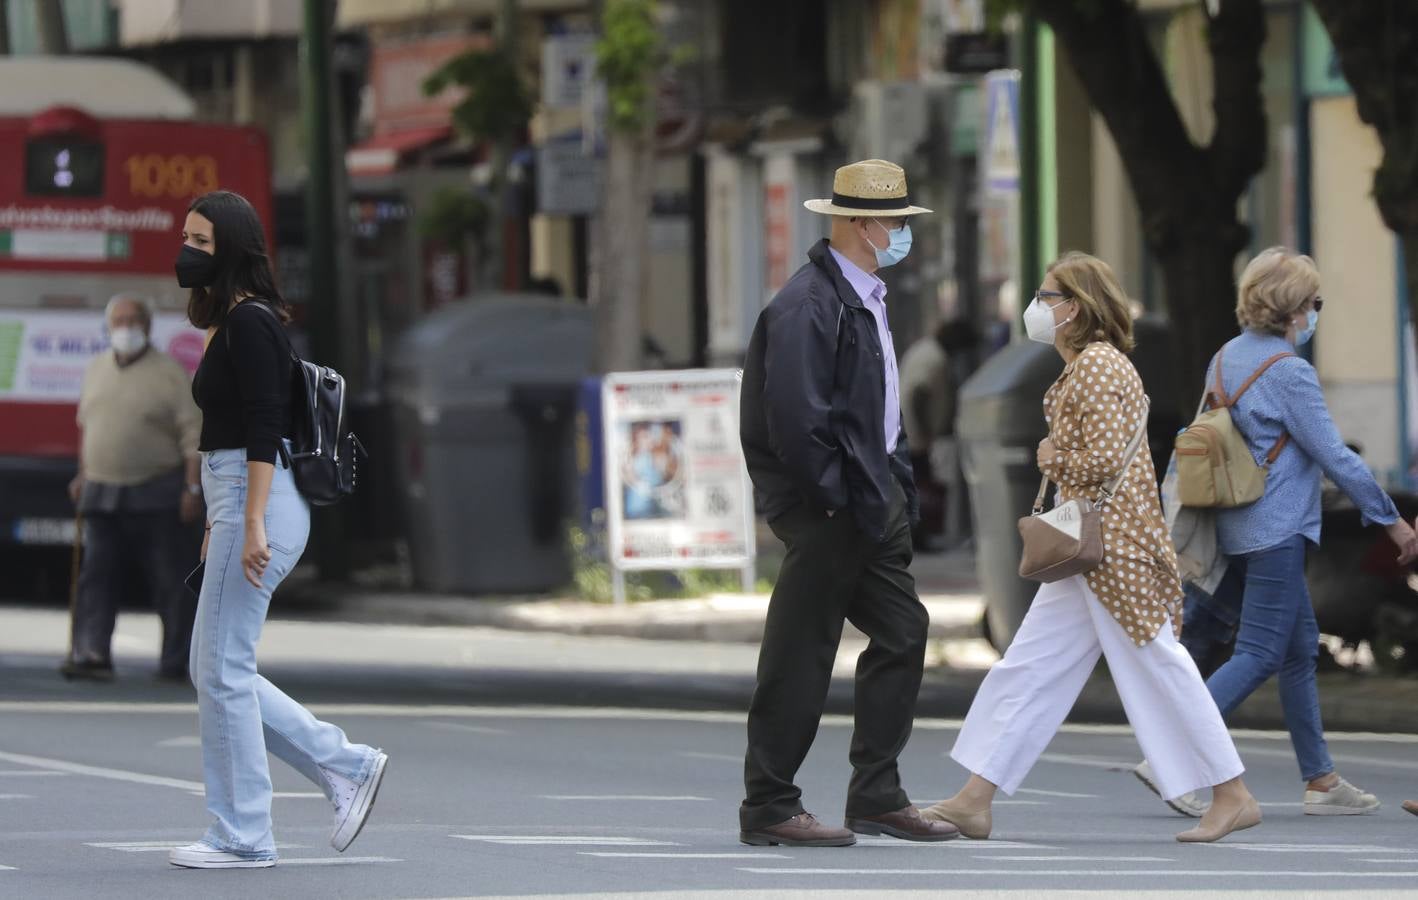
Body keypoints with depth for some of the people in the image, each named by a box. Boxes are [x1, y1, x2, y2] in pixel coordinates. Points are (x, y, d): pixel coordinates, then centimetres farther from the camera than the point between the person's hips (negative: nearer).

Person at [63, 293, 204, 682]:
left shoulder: (169, 373, -5)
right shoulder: (97, 370, 12)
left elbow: (193, 435, -8)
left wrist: (192, 488, -14)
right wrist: (83, 475, 20)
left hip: (158, 496, -5)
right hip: (103, 495, 5)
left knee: (171, 581, -1)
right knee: (97, 575, -4)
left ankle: (175, 661, 5)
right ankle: (92, 653, -9)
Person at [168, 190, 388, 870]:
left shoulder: (250, 323, -13)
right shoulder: (228, 323, 17)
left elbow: (264, 430, -20)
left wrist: (252, 526, -24)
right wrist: (217, 526, 25)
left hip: (256, 502, -10)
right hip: (236, 503, 10)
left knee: (222, 671, -5)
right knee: (216, 671, 11)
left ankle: (242, 837, 1)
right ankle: (346, 766, 15)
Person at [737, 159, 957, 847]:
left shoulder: (865, 298, 14)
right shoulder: (806, 306, -18)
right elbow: (795, 420, -23)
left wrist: (896, 481, 14)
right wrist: (839, 500, -19)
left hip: (874, 499, 10)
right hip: (825, 510, -10)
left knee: (902, 635, 10)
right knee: (800, 660, -3)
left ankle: (877, 797, 16)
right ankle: (768, 809, 4)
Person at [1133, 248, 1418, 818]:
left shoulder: (1225, 360, 10)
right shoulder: (1289, 373, -15)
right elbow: (1336, 459, -14)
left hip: (1239, 528, 9)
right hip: (1276, 530, -9)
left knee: (1301, 648, 14)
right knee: (1260, 655, -7)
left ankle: (1320, 781, 16)